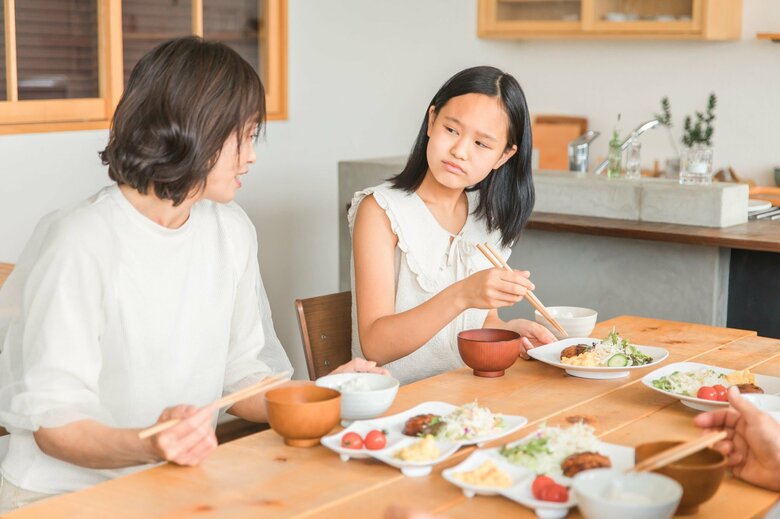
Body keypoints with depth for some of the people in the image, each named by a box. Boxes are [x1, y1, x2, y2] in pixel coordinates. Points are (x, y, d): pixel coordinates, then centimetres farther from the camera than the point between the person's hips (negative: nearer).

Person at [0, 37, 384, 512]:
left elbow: (239, 375, 9)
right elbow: (53, 422, -18)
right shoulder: (82, 242, -18)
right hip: (63, 492, -5)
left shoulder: (232, 231, 4)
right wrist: (149, 446, -35)